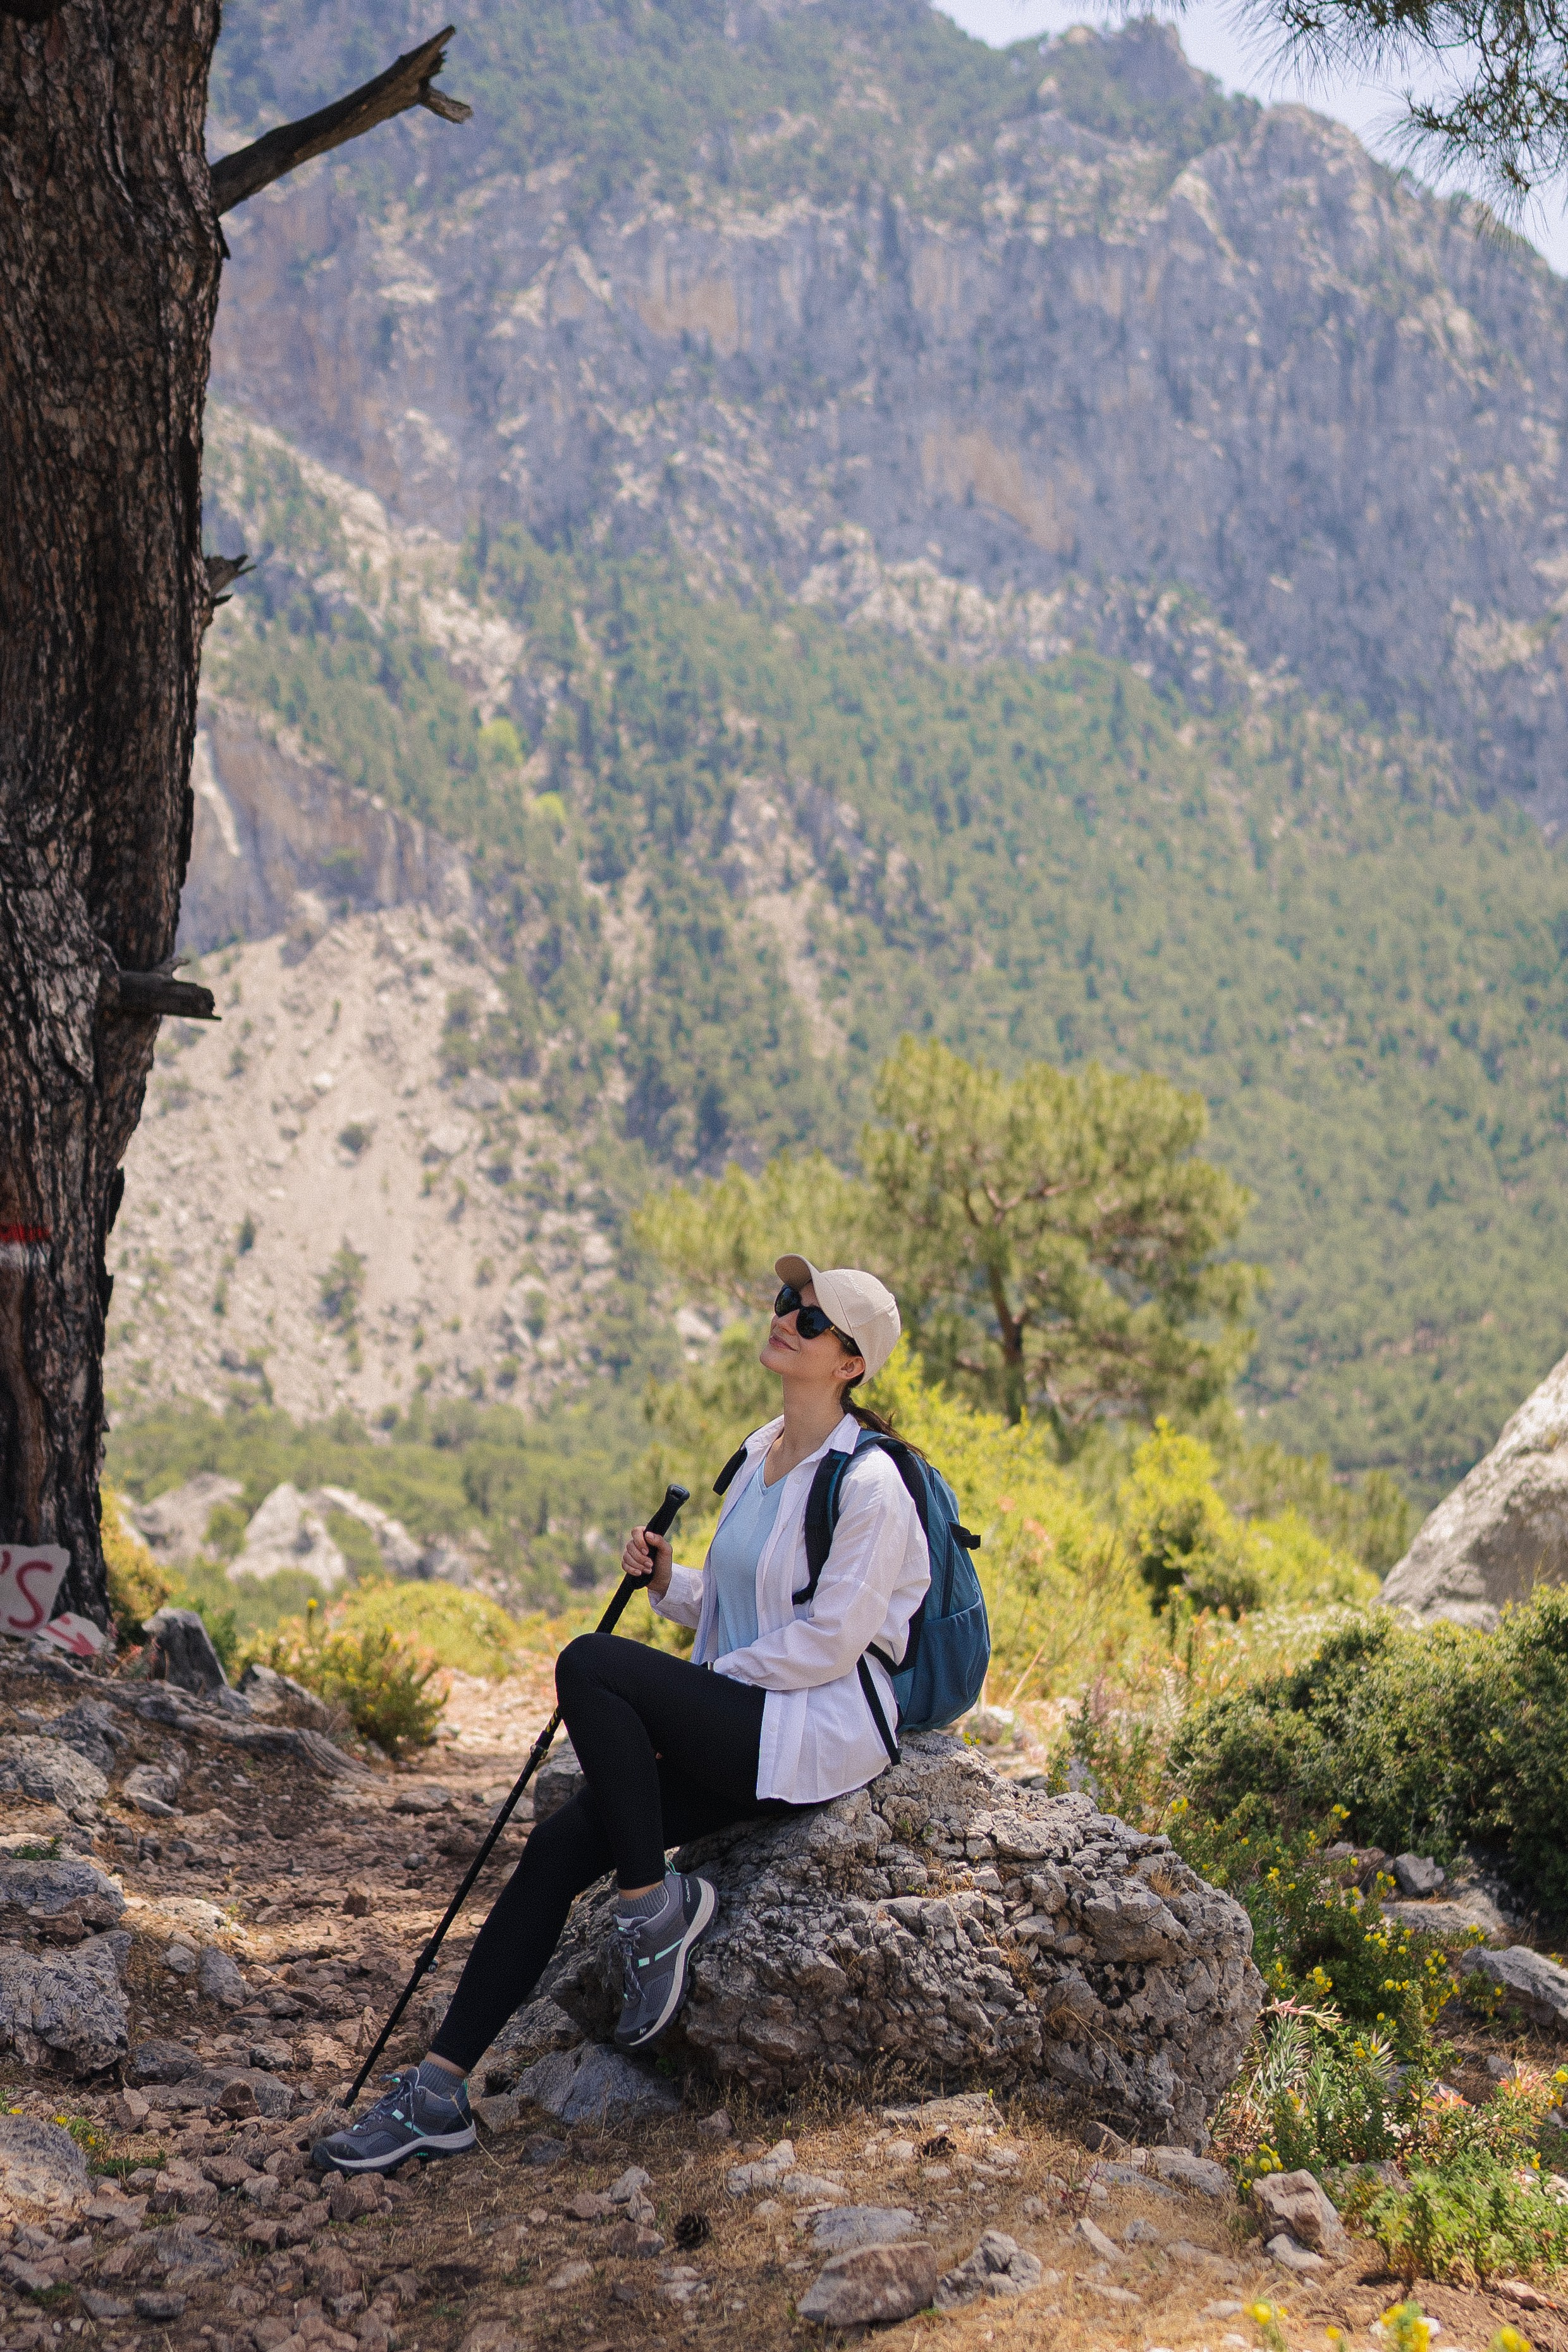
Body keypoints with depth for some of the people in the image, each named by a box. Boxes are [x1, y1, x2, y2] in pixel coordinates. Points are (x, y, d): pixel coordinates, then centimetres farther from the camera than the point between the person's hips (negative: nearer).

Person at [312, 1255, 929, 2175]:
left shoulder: (867, 1484, -14)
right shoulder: (760, 1454, 13)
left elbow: (826, 1643, -17)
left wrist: (704, 1682, -10)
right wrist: (669, 1582, 1)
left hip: (817, 1736, -8)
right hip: (739, 1728, 8)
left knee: (591, 1664, -25)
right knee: (562, 1842, -8)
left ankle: (657, 1906, -10)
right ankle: (441, 2092, -4)